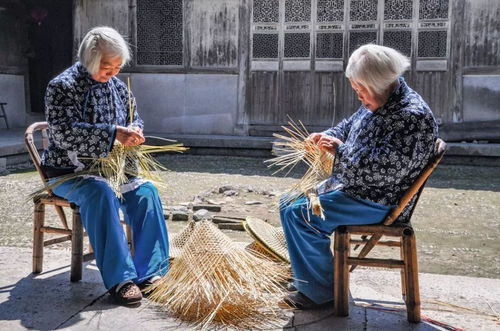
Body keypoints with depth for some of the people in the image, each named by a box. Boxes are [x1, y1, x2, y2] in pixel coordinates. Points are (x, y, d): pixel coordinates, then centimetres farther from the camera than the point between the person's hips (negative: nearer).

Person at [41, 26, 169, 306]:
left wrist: (135, 130, -7)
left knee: (146, 191, -20)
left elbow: (135, 118, 19)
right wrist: (114, 133, -31)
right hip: (69, 172, -5)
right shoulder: (62, 86, -11)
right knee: (100, 193, -35)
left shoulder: (118, 86, 8)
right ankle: (119, 279, -32)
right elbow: (64, 133, -23)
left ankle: (150, 272, -17)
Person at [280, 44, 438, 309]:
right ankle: (309, 274, 23)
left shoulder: (412, 116, -23)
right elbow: (350, 125, 22)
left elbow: (383, 168, -29)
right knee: (290, 204, 13)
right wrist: (328, 136, 1)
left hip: (375, 202, -10)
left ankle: (321, 292, -3)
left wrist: (340, 150, -20)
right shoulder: (378, 102, 6)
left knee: (296, 214, -19)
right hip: (350, 186, 10)